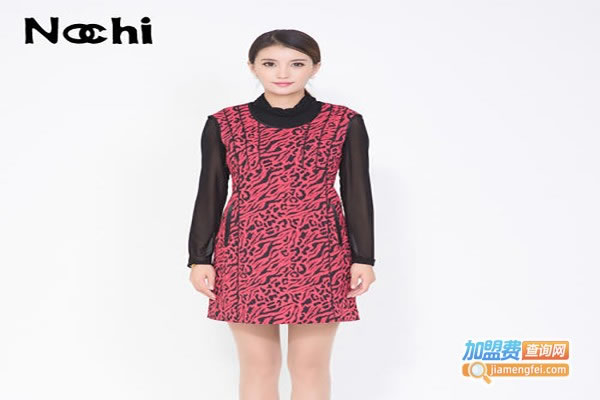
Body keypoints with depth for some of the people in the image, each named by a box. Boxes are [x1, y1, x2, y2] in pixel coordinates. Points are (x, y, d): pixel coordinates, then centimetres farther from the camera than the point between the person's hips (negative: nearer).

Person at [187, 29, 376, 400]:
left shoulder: (345, 122, 1)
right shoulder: (223, 123, 2)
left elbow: (358, 193, 2)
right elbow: (210, 193, 5)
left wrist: (363, 258, -1)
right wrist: (200, 257, 2)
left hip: (319, 255, 0)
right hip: (246, 255, 1)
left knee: (311, 365, 7)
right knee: (257, 365, 8)